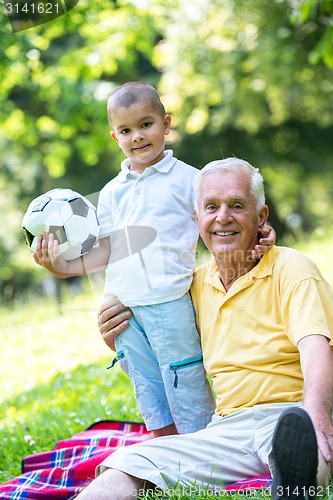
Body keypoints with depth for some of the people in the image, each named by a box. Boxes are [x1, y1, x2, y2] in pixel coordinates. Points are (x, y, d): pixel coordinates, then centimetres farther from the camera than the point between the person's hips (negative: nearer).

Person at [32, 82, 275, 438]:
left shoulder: (186, 178, 0)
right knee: (150, 399, 12)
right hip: (123, 308, 5)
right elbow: (107, 250, 12)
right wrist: (65, 266, 1)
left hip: (169, 303, -5)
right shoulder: (111, 192, 13)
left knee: (186, 390, -1)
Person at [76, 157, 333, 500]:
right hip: (228, 428, 6)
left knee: (296, 429, -42)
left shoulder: (290, 269, 0)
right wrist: (122, 342, 10)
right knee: (132, 463, -19)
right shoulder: (198, 284, 18)